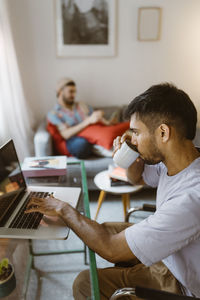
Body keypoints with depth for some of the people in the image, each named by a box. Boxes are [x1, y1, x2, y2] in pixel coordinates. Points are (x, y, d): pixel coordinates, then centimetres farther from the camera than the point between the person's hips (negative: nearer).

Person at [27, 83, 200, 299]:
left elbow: (112, 250, -33)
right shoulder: (174, 160, -11)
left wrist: (63, 209, -19)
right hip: (168, 251, 8)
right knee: (105, 229, 13)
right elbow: (137, 178, 11)